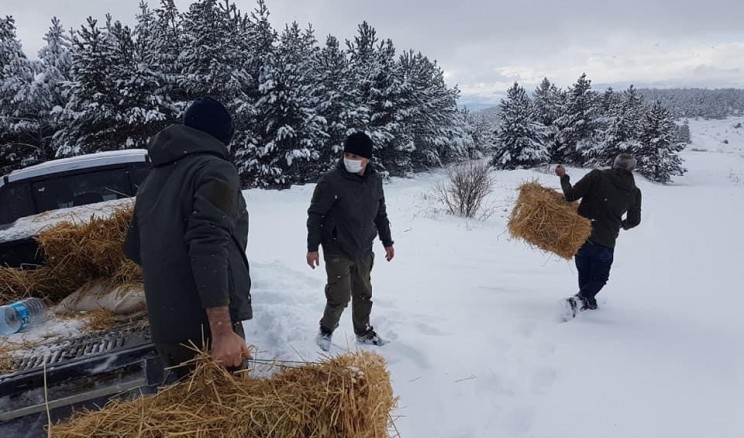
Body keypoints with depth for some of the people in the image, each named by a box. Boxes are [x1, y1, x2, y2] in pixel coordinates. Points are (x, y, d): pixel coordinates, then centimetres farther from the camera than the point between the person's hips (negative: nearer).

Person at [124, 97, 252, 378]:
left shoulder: (153, 179, 20)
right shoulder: (215, 169, -7)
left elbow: (134, 249, 27)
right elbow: (209, 244, -21)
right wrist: (222, 330, -25)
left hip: (163, 329, 8)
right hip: (204, 327, -8)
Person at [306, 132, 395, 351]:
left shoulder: (375, 180, 0)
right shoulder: (331, 180, -17)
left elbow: (380, 213, 13)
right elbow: (315, 214, -11)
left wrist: (387, 242, 16)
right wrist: (312, 247, -11)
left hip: (364, 250, 5)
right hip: (338, 251, -5)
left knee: (364, 293, 15)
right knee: (340, 295, -5)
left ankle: (363, 332, 33)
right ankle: (326, 331, 21)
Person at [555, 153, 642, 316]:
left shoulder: (597, 176, -7)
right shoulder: (634, 192, 2)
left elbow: (571, 196, -11)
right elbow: (634, 221, 15)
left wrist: (564, 177, 5)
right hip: (605, 242, 0)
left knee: (584, 274, 22)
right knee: (599, 277, 14)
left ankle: (588, 302, 27)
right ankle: (581, 298, -11)